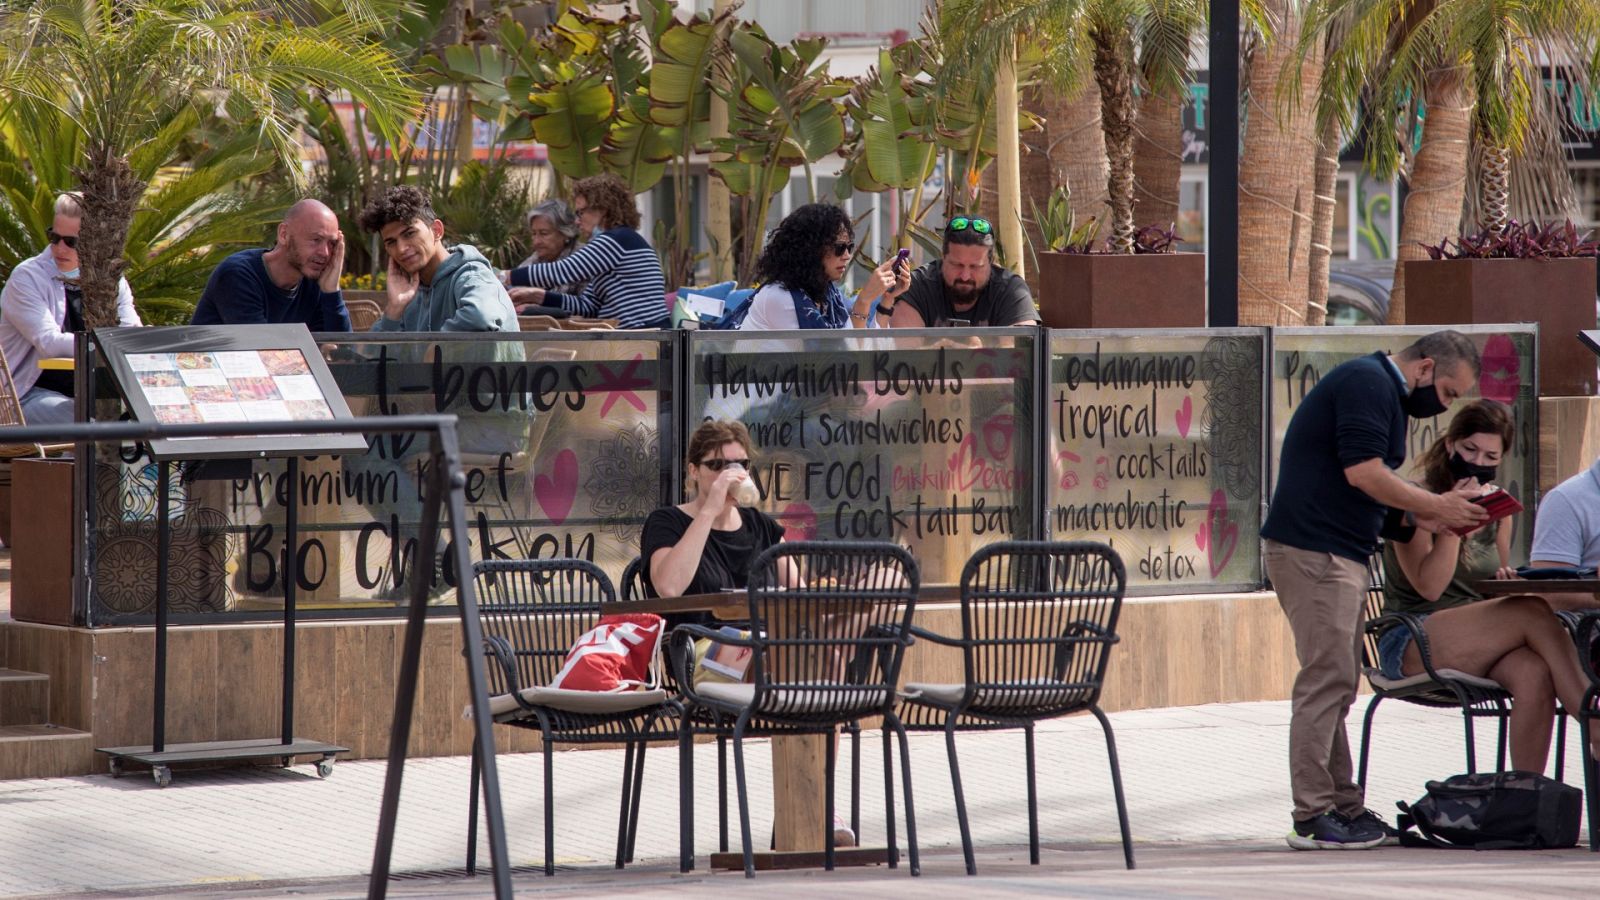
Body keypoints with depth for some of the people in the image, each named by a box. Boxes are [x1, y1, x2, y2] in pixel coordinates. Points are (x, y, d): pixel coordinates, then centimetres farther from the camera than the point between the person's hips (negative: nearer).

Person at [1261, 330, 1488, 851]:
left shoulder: (1387, 395, 23)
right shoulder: (1367, 383, -11)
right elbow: (1363, 473, -20)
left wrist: (1424, 519, 11)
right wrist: (1436, 505, -10)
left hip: (1341, 554, 11)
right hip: (1314, 553, -11)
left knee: (1336, 685, 12)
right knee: (1328, 678, -12)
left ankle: (1343, 806, 15)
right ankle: (1313, 818, -12)